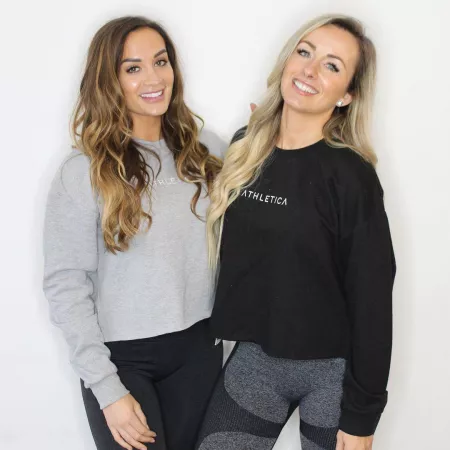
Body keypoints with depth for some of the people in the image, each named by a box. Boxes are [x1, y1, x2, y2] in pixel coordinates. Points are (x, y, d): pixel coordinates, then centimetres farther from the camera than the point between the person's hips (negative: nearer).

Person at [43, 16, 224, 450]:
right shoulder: (83, 173, -11)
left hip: (198, 348, 4)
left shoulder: (202, 155, 2)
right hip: (122, 357, -4)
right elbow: (66, 287, -12)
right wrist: (108, 390, -14)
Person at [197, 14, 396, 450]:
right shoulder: (244, 148, 1)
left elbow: (372, 298, -13)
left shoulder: (350, 175, -15)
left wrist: (361, 414, -12)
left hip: (333, 370, -4)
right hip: (254, 357, 5)